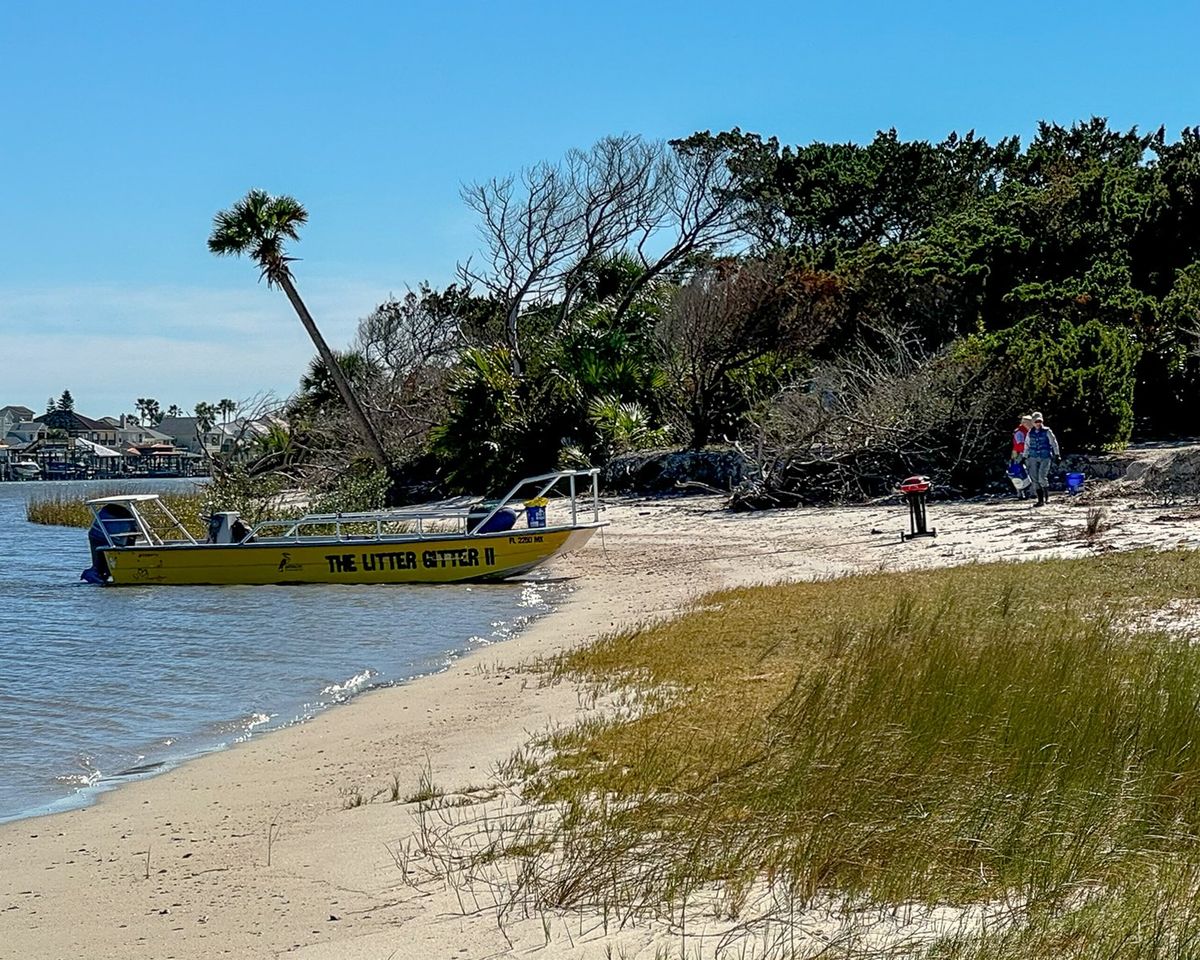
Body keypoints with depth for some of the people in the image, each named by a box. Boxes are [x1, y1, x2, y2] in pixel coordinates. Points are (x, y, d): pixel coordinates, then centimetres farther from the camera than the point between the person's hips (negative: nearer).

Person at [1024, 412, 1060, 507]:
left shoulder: (1047, 431, -1)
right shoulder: (1030, 433, 8)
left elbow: (1054, 442, 2)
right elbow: (1027, 445, 17)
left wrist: (1056, 454, -1)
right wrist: (1025, 457, 18)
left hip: (1045, 457, -4)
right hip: (1033, 458, 4)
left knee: (1042, 477, -17)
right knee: (1035, 479, 0)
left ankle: (1047, 493, 11)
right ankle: (1040, 500, 8)